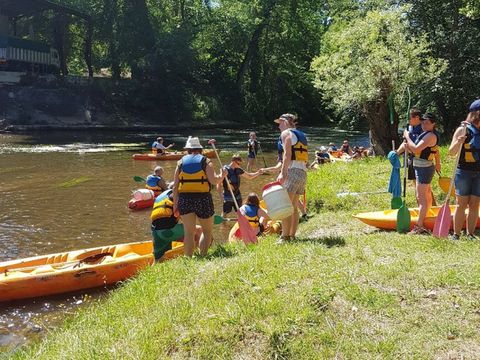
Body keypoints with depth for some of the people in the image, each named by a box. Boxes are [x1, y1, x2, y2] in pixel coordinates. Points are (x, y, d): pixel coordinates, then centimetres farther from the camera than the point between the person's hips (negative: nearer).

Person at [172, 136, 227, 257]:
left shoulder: (181, 162, 10)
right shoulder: (206, 161, 3)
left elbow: (175, 186, 5)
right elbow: (214, 181, -11)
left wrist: (175, 204, 9)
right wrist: (222, 175, 9)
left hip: (184, 200, 2)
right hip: (203, 200, -2)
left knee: (189, 232, 7)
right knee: (207, 231, 13)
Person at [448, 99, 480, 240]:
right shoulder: (463, 130, -4)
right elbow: (451, 152, -6)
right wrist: (458, 142, -23)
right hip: (464, 172, -4)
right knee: (462, 205, -1)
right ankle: (456, 234, 6)